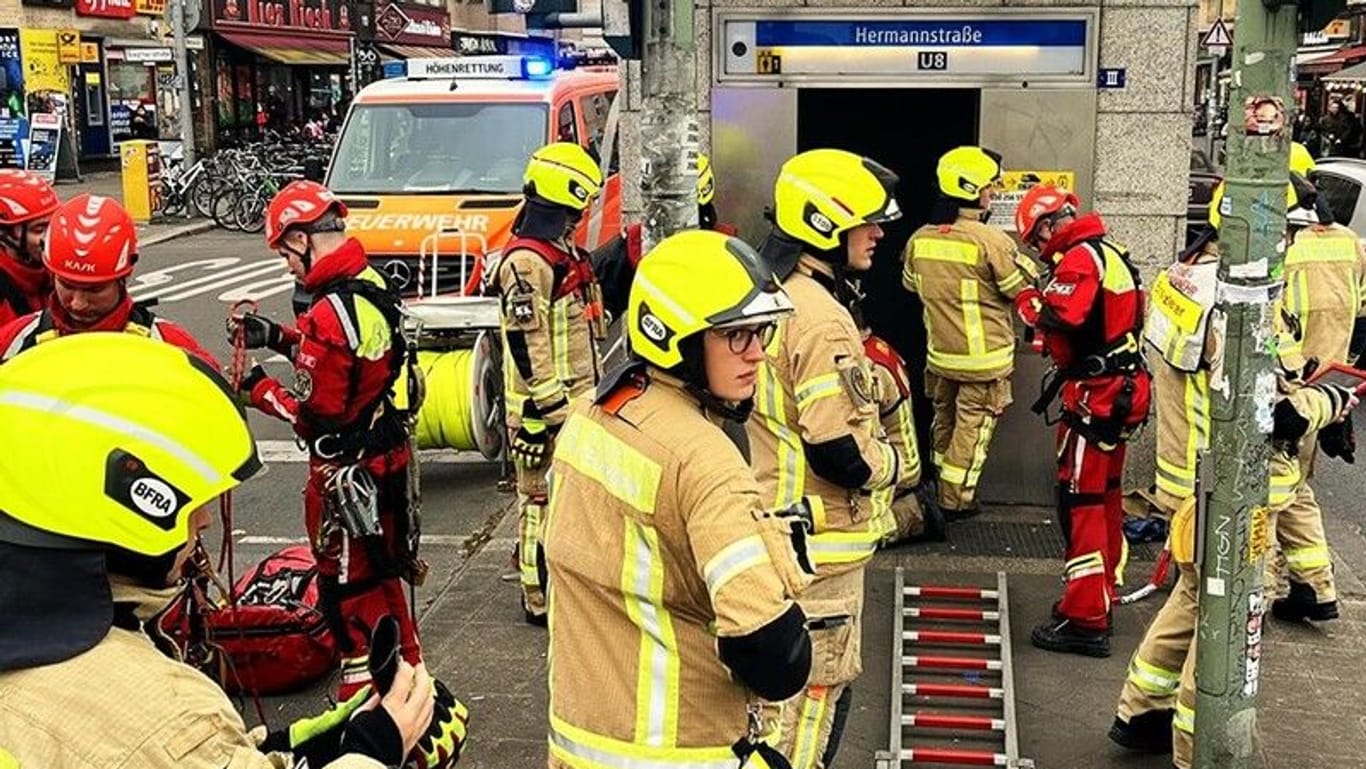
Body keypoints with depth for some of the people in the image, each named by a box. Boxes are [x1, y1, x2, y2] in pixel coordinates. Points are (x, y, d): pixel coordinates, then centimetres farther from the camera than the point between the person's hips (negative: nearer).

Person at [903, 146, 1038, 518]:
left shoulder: (920, 239, -2)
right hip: (984, 358, -5)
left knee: (944, 421, 21)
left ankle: (941, 485, 33)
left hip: (940, 354, 6)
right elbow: (1023, 289, -11)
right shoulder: (991, 241, -20)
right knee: (972, 429, 6)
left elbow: (910, 284, 14)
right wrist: (1023, 260, 8)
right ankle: (955, 500, 12)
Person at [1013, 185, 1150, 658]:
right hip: (1123, 389, 10)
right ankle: (1101, 595, 33)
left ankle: (1086, 621, -5)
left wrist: (1028, 300, -11)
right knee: (1105, 497, 20)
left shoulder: (1080, 258, -16)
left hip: (1096, 396, -10)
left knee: (1080, 503, -7)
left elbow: (1060, 316, -30)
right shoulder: (1110, 252, 15)